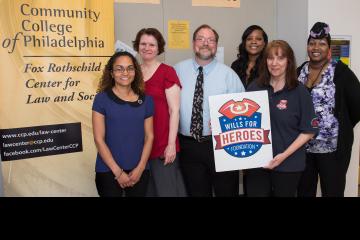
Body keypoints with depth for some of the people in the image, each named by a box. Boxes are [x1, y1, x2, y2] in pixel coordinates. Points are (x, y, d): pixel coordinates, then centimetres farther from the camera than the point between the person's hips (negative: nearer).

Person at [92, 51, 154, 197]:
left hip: (139, 171, 3)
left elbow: (149, 136, 5)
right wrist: (118, 171, -10)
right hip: (108, 171, -2)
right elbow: (99, 139, -7)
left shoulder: (146, 100, 4)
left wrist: (140, 168, -5)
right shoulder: (102, 99, -4)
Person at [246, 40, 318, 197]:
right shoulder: (254, 88, 2)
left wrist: (284, 155, -14)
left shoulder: (300, 92, -6)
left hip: (288, 164, -2)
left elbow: (308, 131, -6)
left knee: (284, 193, 14)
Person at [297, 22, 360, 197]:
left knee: (333, 192, 8)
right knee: (304, 191, 17)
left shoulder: (341, 72, -8)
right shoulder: (299, 72, 5)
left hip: (333, 147, -4)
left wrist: (342, 128, 0)